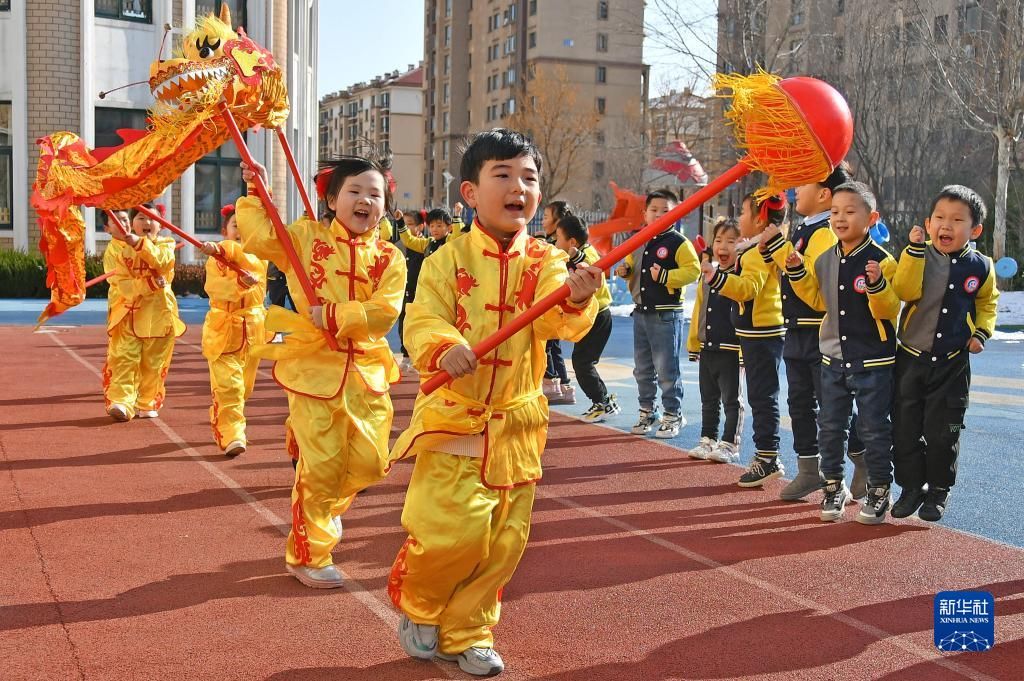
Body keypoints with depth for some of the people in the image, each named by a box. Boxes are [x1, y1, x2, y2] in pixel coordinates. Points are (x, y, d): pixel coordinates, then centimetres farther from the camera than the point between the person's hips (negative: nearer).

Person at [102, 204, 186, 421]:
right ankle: (121, 401, -17)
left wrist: (138, 242, -33)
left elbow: (161, 260, -22)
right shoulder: (120, 249, 2)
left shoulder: (166, 244, 3)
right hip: (128, 312, -1)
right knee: (123, 358, -12)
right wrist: (149, 283, -22)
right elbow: (122, 284, -8)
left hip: (158, 313, 1)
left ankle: (147, 403, 18)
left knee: (153, 362, 7)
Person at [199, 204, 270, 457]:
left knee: (243, 386, 15)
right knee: (227, 386, -15)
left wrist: (222, 250, -37)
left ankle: (221, 424, 36)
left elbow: (247, 259, -22)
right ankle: (231, 435, -16)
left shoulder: (260, 255, 3)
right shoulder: (214, 260, -2)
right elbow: (215, 287, -21)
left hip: (253, 329, 4)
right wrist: (241, 282, -36)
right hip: (223, 330, -3)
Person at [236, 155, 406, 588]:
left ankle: (327, 507, 40)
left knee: (369, 462, 7)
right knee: (321, 467, -2)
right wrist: (255, 194, -8)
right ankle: (307, 557, 15)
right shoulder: (307, 237, 1)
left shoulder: (389, 258, 2)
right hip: (314, 367, -3)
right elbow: (258, 238, -8)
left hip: (367, 370, 3)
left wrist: (334, 316, -18)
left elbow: (384, 311, -11)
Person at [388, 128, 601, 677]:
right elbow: (422, 321, -12)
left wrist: (575, 299, -39)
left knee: (504, 540, 7)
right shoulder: (448, 260, -4)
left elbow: (557, 322, -16)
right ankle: (416, 607, 21)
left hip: (515, 422, 3)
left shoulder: (545, 261, 1)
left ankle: (466, 631, 28)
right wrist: (443, 347, -34)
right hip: (453, 418, -3)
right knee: (450, 531, -10)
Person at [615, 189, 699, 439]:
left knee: (667, 369, -2)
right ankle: (647, 412, 27)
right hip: (641, 313, 7)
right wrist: (624, 269, 4)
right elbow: (631, 263, 26)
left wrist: (665, 276, -24)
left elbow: (693, 270, -18)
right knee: (643, 369, 14)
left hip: (666, 315, -7)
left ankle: (673, 415, 10)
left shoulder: (679, 243, -10)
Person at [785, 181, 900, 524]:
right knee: (830, 427, 12)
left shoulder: (881, 261, -13)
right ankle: (834, 486, 25)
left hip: (873, 363, -5)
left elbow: (889, 310, -15)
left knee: (874, 430, 4)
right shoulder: (825, 260, 4)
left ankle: (879, 490, 17)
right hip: (833, 360, 5)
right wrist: (798, 273, 6)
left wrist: (877, 285, -32)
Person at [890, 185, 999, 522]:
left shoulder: (980, 267, -3)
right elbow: (905, 291, -24)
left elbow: (987, 303, 15)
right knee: (905, 428, 6)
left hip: (952, 364, 0)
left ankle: (939, 489, 22)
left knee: (942, 431, 5)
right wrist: (915, 250, -29)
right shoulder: (920, 258, -7)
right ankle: (912, 486, 22)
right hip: (911, 358, 0)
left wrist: (982, 332, 0)